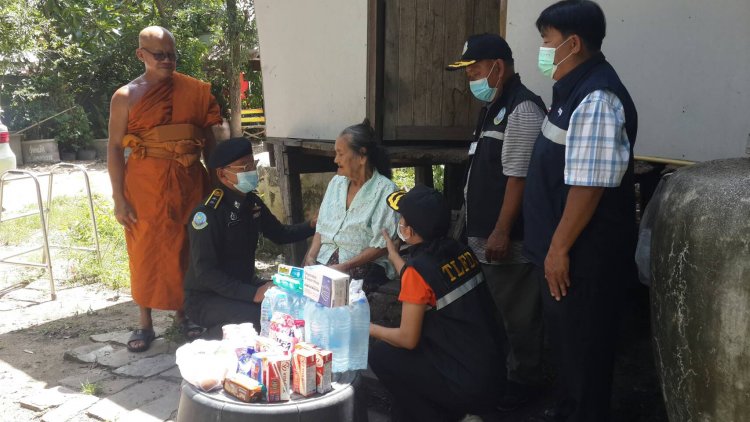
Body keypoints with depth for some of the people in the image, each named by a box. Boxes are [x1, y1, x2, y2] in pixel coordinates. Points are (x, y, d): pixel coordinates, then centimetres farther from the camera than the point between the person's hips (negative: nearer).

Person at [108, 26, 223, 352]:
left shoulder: (194, 91, 4)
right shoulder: (126, 96, -2)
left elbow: (209, 140, 10)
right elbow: (114, 148, -2)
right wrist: (118, 198, -8)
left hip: (188, 182, 2)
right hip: (145, 184, -2)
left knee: (186, 249, 9)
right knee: (145, 251, 4)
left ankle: (183, 313, 26)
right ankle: (145, 322, 17)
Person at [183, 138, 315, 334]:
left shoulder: (252, 203, 3)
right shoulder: (207, 213, -21)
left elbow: (280, 234, 17)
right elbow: (205, 273, -26)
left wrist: (312, 226, -2)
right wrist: (253, 294, -33)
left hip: (246, 284, 7)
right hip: (206, 298, -7)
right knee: (259, 319, -31)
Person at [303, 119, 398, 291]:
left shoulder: (385, 190, -8)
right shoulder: (336, 182, 14)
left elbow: (382, 246, -12)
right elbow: (321, 227, 15)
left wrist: (344, 267, -18)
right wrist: (311, 257, -2)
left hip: (363, 265, -5)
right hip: (323, 261, 6)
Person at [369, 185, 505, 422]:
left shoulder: (418, 269, -19)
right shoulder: (461, 252, 2)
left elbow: (408, 339, -12)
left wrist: (368, 328, 4)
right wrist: (393, 256, 28)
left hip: (469, 385, -7)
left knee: (380, 355, 3)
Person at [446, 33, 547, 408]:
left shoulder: (522, 109, -17)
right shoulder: (494, 106, 14)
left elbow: (518, 177, -22)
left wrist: (501, 233, -23)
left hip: (509, 237, -10)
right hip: (487, 232, 10)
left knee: (518, 313, 4)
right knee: (499, 308, 20)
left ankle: (525, 381, 19)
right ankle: (502, 369, 35)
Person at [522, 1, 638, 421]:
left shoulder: (596, 99, -22)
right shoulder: (578, 89, 10)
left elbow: (589, 185, -26)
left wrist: (560, 248, -20)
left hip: (584, 254, -10)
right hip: (570, 247, 10)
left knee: (583, 345, 7)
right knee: (567, 338, 23)